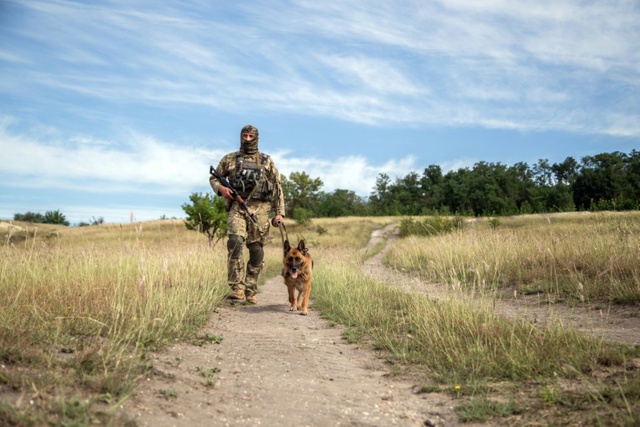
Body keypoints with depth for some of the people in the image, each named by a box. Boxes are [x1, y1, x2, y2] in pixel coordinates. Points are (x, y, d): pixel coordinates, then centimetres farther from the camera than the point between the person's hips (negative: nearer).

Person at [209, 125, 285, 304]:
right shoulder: (230, 159, 12)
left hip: (260, 209, 1)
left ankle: (251, 291, 11)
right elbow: (213, 178, 20)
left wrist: (279, 212, 3)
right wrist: (220, 188, -3)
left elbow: (277, 187, 11)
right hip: (238, 207, -1)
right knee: (235, 242, -22)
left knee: (256, 251, 1)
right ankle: (237, 288, -22)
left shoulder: (266, 161, 11)